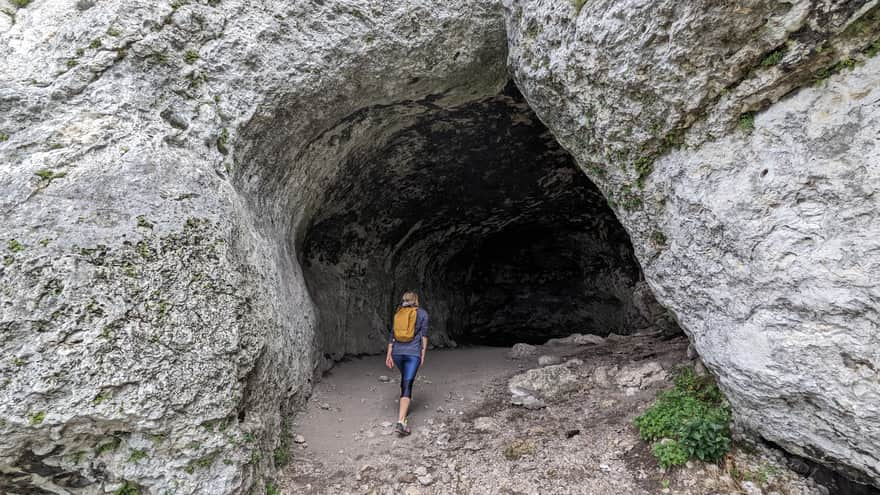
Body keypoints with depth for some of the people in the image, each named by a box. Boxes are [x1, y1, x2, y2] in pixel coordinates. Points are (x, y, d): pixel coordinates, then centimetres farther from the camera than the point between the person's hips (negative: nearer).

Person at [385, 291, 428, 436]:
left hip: (397, 352, 4)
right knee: (407, 385, -9)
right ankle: (401, 421, -21)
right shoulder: (422, 313, 8)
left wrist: (389, 355, 11)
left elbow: (392, 336, 12)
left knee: (405, 378, 28)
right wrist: (423, 354, 3)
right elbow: (424, 335, 1)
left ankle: (403, 407, 40)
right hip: (413, 353, -4)